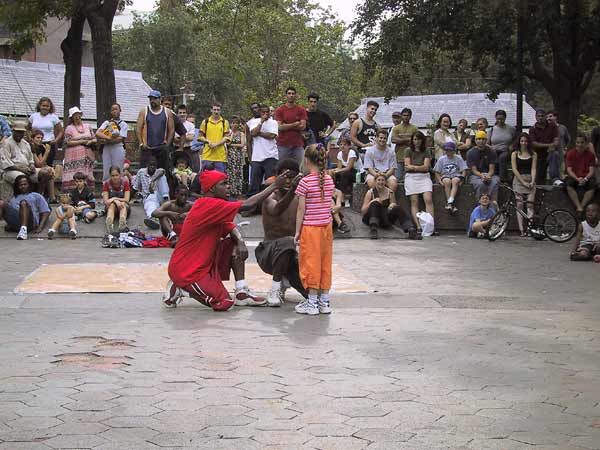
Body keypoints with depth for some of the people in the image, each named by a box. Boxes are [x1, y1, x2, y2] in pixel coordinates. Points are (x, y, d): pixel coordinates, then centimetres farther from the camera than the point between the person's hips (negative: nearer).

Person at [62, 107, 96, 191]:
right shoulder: (69, 128, 3)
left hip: (87, 156, 4)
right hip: (75, 157, -4)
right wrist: (82, 141, -10)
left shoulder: (87, 126, 17)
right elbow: (68, 142, -7)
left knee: (87, 176, -1)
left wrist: (90, 141, -5)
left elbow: (95, 139, 18)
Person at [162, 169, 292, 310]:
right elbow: (247, 205, -26)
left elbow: (231, 228, 13)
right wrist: (275, 186, -20)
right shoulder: (208, 205, -23)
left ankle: (241, 292, 5)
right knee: (223, 303, -15)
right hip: (185, 271, -10)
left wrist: (240, 241, -11)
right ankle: (180, 288, 1)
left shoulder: (215, 207, 10)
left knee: (235, 243, 5)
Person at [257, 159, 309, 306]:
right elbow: (276, 210, -36)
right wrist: (292, 191, -52)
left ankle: (286, 279, 18)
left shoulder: (299, 200, 3)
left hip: (291, 255, 4)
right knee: (288, 242, -39)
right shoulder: (271, 197, -11)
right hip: (269, 252, -4)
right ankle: (275, 289, -20)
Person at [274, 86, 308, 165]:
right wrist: (294, 124, -7)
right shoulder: (279, 110, 3)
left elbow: (303, 126, -4)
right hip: (283, 145, -1)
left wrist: (286, 126, -6)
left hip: (298, 145, 1)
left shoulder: (301, 110, 6)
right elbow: (279, 127, -8)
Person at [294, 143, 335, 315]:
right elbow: (328, 204, 5)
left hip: (310, 228, -5)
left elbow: (301, 209, -11)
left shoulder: (305, 182, -13)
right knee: (325, 263, 10)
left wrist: (297, 232, -4)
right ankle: (324, 302, 15)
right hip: (327, 227, 5)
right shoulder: (329, 180, 3)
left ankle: (312, 303, 5)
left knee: (311, 263, 2)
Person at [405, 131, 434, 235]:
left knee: (428, 199, -19)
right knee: (414, 202, -12)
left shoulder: (426, 152, 12)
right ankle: (418, 227, -20)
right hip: (411, 177, 0)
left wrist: (413, 167, -4)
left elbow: (426, 167, 0)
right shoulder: (408, 152, 12)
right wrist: (420, 167, -3)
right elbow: (407, 167, 2)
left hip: (424, 177, 0)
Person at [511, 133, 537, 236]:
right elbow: (514, 169, 0)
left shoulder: (533, 154, 10)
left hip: (530, 181, 0)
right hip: (518, 180, 0)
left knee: (530, 204, -10)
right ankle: (522, 230, -10)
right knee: (519, 205, -7)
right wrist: (523, 182, -9)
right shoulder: (515, 154, 9)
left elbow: (533, 169, 2)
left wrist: (532, 181, -13)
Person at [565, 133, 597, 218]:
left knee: (592, 186, -31)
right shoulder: (570, 153, -1)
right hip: (574, 177, 0)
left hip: (586, 177, 0)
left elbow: (591, 171, -4)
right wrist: (577, 179, -23)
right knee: (569, 186, -33)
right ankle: (579, 207, -37)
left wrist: (585, 179, -24)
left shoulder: (590, 154, 1)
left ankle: (582, 206, -32)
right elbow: (569, 170, -6)